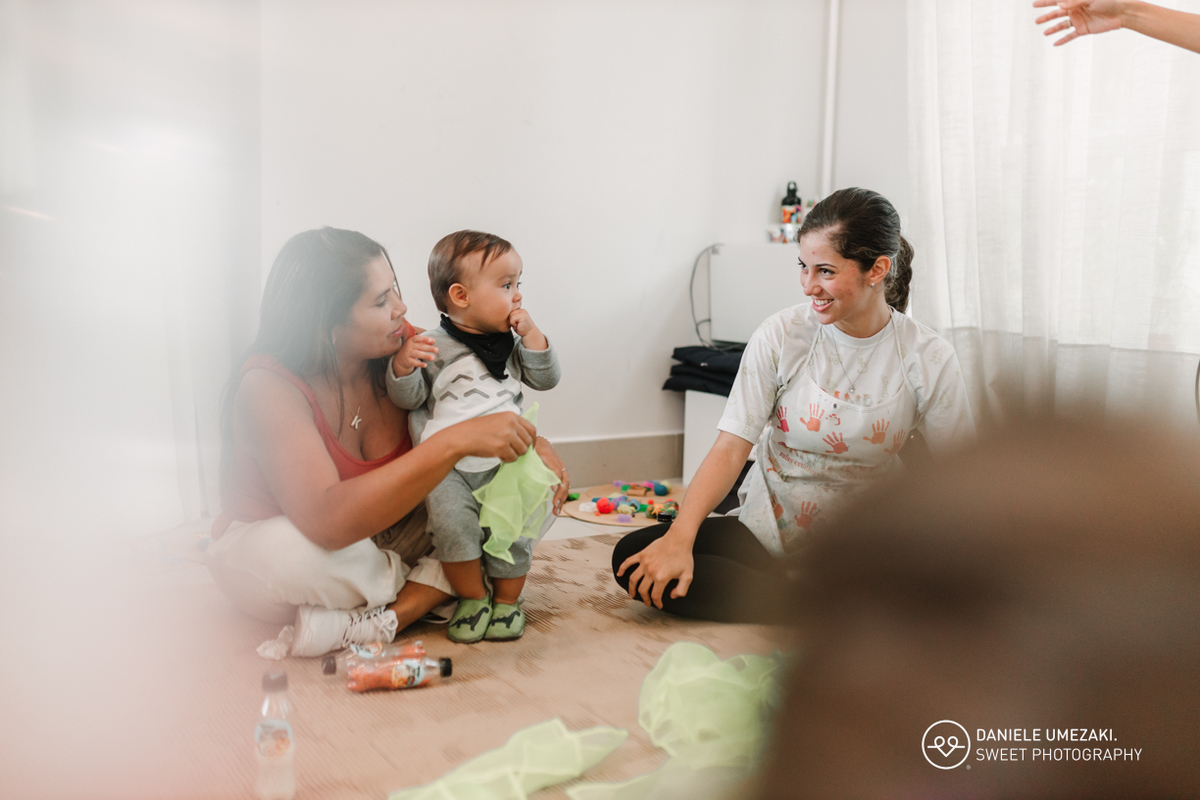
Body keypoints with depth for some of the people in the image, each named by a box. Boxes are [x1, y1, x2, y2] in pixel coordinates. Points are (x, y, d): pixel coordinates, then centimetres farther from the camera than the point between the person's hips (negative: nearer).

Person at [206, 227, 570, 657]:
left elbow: (488, 406, 2)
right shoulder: (269, 388, -29)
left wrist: (534, 443, -22)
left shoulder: (406, 346, -15)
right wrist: (453, 442, -49)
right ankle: (433, 583, -11)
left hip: (377, 532, 5)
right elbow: (328, 521, -44)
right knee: (297, 553, -42)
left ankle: (381, 619, -21)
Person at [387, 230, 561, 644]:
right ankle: (472, 597, 4)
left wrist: (531, 336, -4)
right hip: (447, 467, -3)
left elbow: (546, 379, 8)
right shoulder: (433, 346, -3)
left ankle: (507, 599, 19)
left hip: (504, 462, 3)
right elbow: (408, 398, -2)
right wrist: (403, 365, -22)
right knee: (452, 521, -21)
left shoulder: (511, 342, 9)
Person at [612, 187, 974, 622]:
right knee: (634, 559, -21)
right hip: (764, 533, 2)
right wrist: (679, 538, -27)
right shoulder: (781, 335, -9)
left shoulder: (929, 359, -7)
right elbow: (731, 447, -13)